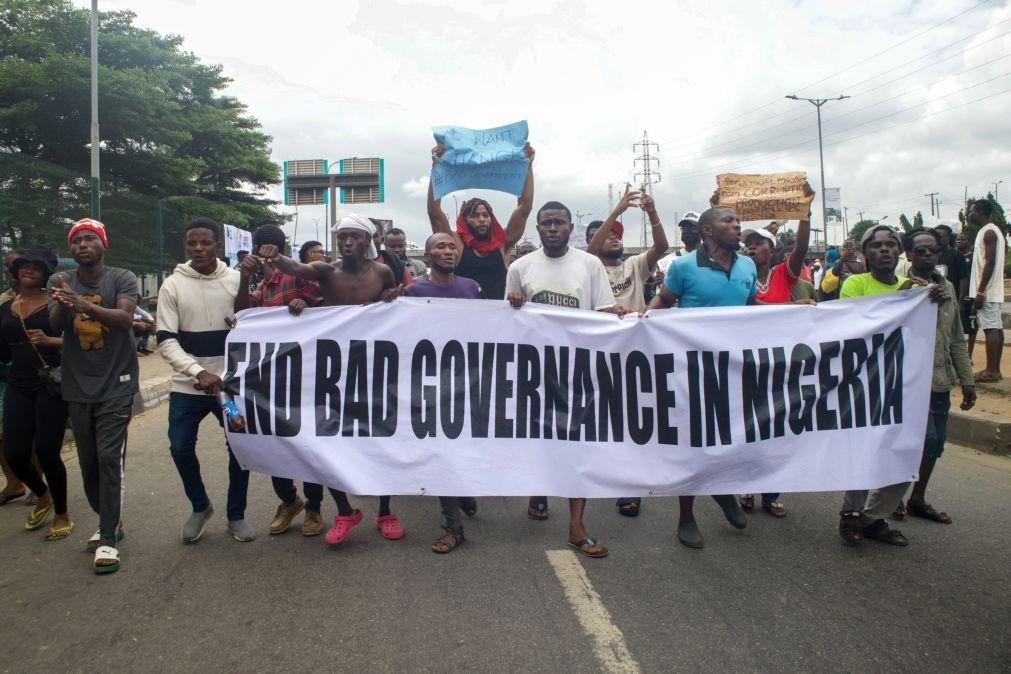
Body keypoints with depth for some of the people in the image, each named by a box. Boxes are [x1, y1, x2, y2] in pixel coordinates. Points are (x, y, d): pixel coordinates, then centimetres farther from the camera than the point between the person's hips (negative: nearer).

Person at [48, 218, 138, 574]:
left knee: (109, 458, -10)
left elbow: (125, 318, -21)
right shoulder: (60, 281, 5)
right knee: (88, 461, 11)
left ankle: (108, 539, -3)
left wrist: (84, 305, -38)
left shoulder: (122, 279, -5)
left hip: (116, 386, -4)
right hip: (78, 387, 4)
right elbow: (56, 324, -9)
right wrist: (63, 303, -32)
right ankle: (111, 523, 30)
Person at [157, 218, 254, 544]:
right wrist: (200, 372, -20)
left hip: (232, 382, 0)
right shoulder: (173, 285, -2)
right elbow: (166, 340, -7)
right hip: (187, 386, 0)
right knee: (180, 448, 0)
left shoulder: (237, 280, 0)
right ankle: (200, 506, 27)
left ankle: (236, 515, 23)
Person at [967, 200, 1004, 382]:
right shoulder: (992, 231, 19)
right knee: (996, 328, 9)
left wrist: (980, 292, -21)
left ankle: (991, 371, -10)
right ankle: (995, 369, 13)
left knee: (990, 328, -10)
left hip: (987, 291, -10)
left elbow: (990, 263, -19)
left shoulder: (989, 232, -13)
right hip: (993, 291, 10)